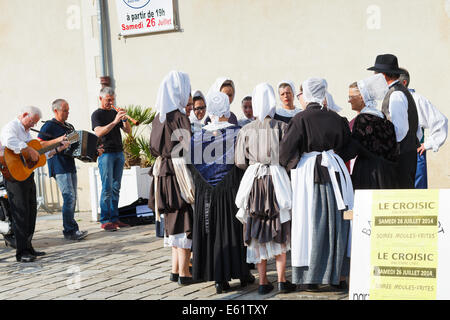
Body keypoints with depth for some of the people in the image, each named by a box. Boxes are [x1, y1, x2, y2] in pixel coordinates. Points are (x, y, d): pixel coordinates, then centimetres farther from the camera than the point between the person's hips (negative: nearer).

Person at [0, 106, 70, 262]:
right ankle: (21, 253, -7)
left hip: (28, 174, 10)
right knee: (21, 213, -9)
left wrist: (58, 148, 17)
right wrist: (30, 150, -28)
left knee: (31, 211, 12)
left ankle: (28, 248, 21)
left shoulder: (26, 132, 23)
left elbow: (41, 153, 25)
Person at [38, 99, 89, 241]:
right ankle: (70, 230, -14)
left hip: (70, 165, 9)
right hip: (58, 166, -8)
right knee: (69, 197, -15)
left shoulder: (68, 126, 21)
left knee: (72, 198, 8)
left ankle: (69, 229, 13)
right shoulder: (49, 126, -4)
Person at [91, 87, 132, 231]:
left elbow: (128, 131, 12)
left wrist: (125, 119, -7)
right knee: (107, 188, -9)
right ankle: (105, 221, -8)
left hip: (119, 153, 6)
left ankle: (114, 218, 7)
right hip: (106, 153, -6)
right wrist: (114, 122, -27)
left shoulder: (115, 113, 17)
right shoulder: (96, 114, 0)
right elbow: (99, 132, -17)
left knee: (116, 188, 5)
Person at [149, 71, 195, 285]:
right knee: (185, 222, -2)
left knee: (175, 222, 14)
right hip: (179, 177, -8)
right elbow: (182, 155, -18)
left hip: (164, 174, 8)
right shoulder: (179, 117, -14)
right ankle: (184, 273, 2)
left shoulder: (159, 118, 10)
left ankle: (176, 270, 19)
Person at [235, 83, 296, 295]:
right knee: (280, 232, 8)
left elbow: (240, 162, 2)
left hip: (253, 182, 1)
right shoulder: (281, 127, -5)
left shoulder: (246, 130, 0)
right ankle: (282, 280, 6)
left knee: (258, 232, 8)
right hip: (277, 181, -1)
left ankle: (263, 282, 8)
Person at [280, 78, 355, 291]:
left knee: (311, 223, 1)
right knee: (334, 223, 10)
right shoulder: (336, 119, 6)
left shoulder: (301, 119, -9)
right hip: (335, 172, 4)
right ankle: (334, 275, 14)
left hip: (308, 172, -4)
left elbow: (286, 149, -12)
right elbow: (349, 149, 11)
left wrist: (291, 165, 7)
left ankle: (312, 278, 3)